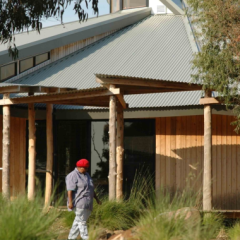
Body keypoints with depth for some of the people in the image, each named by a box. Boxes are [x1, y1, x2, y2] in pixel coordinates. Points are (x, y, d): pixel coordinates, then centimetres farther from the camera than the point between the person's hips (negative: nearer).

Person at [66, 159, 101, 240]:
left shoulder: (86, 175, 18)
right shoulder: (73, 176, -10)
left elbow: (91, 189, 25)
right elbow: (70, 190, -17)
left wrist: (97, 199, 22)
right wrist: (70, 202, -24)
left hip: (87, 204, 8)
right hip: (79, 203, -8)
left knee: (78, 221, 9)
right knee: (82, 221, -8)